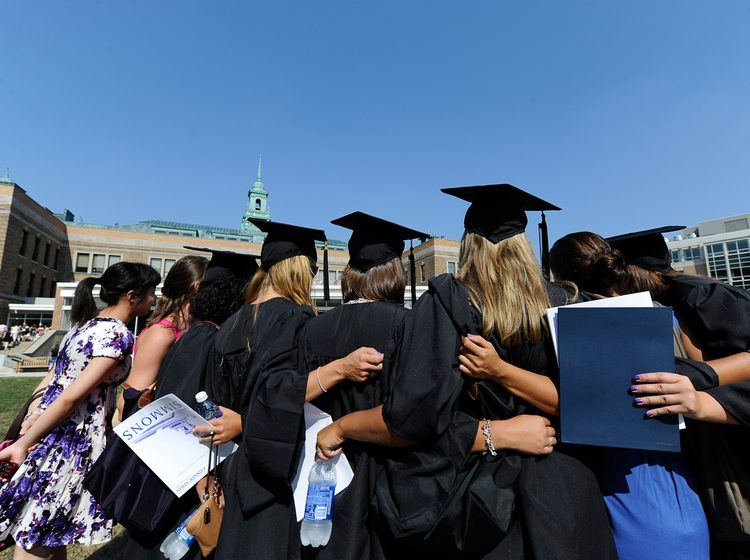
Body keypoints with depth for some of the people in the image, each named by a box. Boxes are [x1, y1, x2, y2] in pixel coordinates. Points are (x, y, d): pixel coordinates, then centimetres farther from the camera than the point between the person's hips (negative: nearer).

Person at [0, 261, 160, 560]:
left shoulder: (85, 324, 8)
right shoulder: (117, 333, -20)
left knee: (46, 534, 21)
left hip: (53, 433, 9)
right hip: (75, 443, -9)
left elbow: (54, 381, 14)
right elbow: (72, 397, -23)